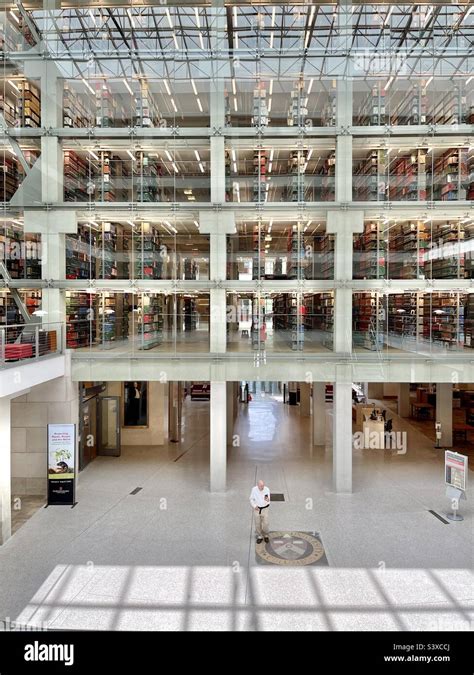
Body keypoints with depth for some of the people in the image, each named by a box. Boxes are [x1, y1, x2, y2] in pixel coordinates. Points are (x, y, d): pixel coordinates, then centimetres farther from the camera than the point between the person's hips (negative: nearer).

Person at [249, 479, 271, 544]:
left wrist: (267, 499, -39)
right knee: (258, 524, 8)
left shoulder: (267, 489, -17)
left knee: (265, 523, 2)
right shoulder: (254, 489, -15)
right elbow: (251, 499, -1)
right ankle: (259, 536, 28)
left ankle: (266, 535, 28)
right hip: (257, 508, 1)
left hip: (265, 508, 0)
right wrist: (254, 506, -14)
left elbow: (268, 500, -16)